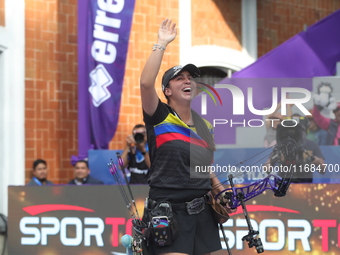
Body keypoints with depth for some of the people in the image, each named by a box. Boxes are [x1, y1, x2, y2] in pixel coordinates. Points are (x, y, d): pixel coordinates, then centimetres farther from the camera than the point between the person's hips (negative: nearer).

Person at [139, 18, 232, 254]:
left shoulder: (205, 127, 16)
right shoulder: (160, 117, -1)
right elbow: (146, 83, -20)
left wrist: (222, 192, 6)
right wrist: (161, 44, -16)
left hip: (202, 211, 6)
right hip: (169, 211, -6)